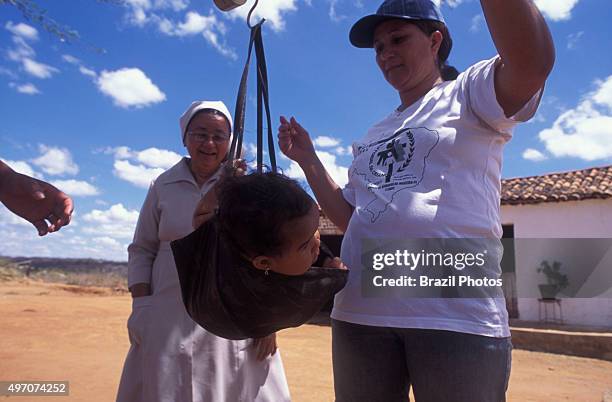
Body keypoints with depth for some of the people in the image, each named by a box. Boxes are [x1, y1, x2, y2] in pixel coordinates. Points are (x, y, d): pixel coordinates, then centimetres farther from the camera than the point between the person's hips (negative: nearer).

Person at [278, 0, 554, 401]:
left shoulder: (470, 93, 4)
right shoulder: (373, 136, 21)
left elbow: (534, 62, -19)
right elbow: (348, 218, 17)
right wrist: (307, 158, 12)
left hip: (458, 314, -5)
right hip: (359, 312, 6)